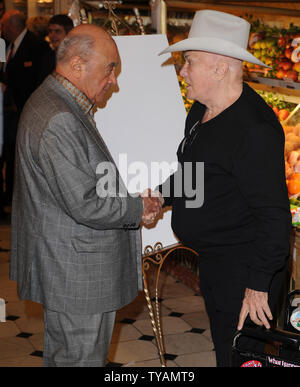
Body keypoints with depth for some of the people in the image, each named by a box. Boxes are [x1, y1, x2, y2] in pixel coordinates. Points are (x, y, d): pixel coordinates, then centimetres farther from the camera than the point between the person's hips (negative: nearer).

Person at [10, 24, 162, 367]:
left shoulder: (52, 103, 10)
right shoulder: (58, 121, -26)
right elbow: (86, 204, -26)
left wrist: (133, 202, 8)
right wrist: (139, 208, -10)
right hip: (75, 276, -11)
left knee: (61, 355, 23)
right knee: (81, 357, 3)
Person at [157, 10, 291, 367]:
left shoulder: (253, 129, -26)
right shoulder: (200, 112, 7)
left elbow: (274, 215, -27)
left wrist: (258, 286, -25)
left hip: (245, 267, -10)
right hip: (213, 259, 10)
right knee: (223, 348, 22)